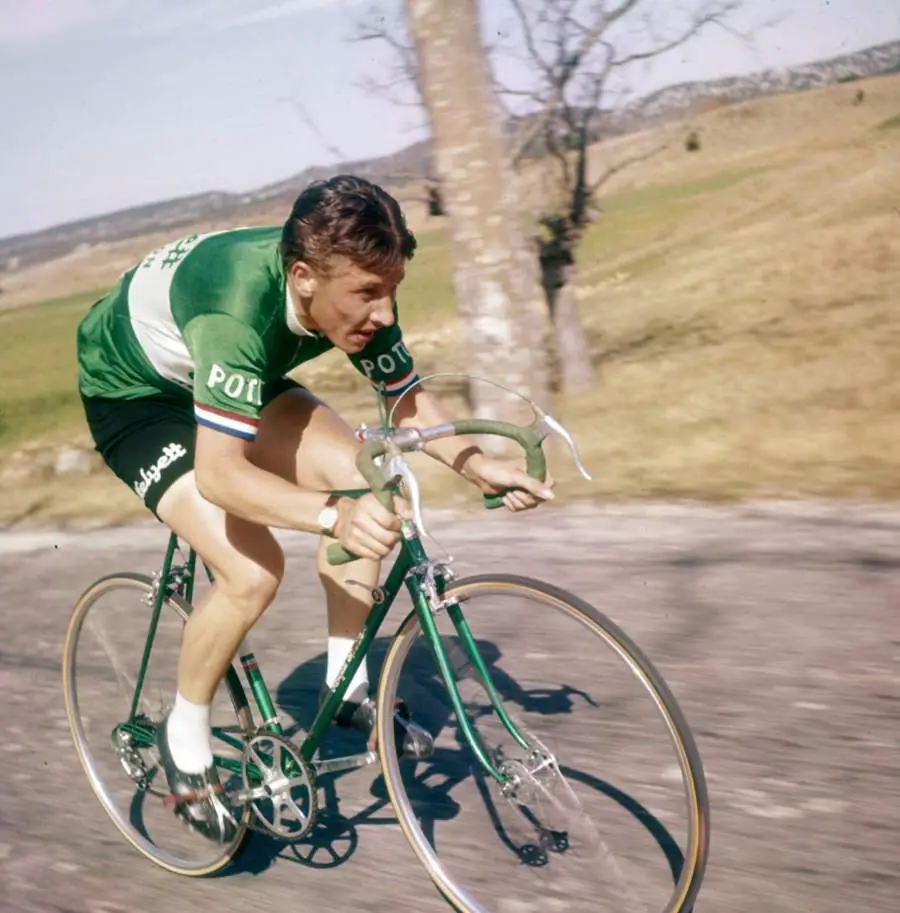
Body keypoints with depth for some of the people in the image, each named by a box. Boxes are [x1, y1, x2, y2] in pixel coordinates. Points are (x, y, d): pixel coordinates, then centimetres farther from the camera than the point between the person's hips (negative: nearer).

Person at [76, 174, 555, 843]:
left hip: (227, 379, 7)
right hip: (129, 392, -7)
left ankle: (347, 687, 4)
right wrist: (335, 517, -61)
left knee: (358, 479, -13)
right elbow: (219, 473, -48)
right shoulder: (238, 309, -41)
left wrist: (480, 466, -23)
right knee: (254, 572, -23)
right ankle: (184, 738, 3)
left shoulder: (354, 293, -20)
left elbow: (409, 400, -8)